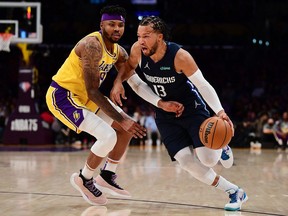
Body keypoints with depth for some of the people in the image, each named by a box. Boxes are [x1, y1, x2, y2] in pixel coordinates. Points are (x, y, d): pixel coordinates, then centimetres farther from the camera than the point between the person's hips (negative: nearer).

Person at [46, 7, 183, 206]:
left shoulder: (119, 52, 2)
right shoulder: (92, 45, -26)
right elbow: (93, 92, -28)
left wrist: (162, 104, -12)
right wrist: (122, 120, -29)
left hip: (83, 95, 10)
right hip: (62, 96, -10)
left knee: (126, 129, 10)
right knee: (108, 136, -20)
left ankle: (106, 177, 20)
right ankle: (84, 179, 3)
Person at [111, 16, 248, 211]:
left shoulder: (180, 56, -27)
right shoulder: (137, 50, -15)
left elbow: (203, 85, -22)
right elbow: (129, 69, 7)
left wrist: (220, 111, -35)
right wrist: (118, 81, -13)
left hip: (192, 109, -4)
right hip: (166, 115, 4)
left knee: (208, 159, -18)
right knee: (186, 161, -11)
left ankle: (220, 147, 23)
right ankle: (235, 192, 4)